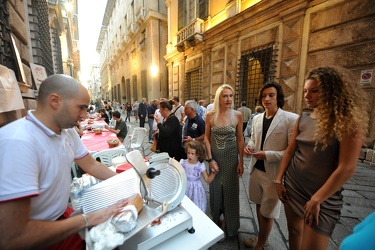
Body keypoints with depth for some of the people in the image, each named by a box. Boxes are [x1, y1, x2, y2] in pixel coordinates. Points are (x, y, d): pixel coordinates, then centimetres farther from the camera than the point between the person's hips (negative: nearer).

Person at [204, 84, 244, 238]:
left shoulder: (237, 115, -9)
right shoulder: (210, 115, -9)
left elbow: (240, 139, -3)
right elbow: (207, 138, -4)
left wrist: (241, 162, -3)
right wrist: (210, 159, -8)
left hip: (231, 157, 0)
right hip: (215, 157, 1)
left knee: (230, 190, 13)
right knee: (215, 189, 17)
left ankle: (229, 224, 42)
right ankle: (216, 219, 46)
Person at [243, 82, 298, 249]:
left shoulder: (291, 119, -14)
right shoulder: (256, 118, 4)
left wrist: (268, 155, -25)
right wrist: (249, 146, -5)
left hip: (274, 173, -5)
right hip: (256, 169, 6)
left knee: (267, 212, 14)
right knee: (259, 205, 24)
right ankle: (261, 236, 50)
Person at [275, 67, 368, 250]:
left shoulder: (348, 121, -13)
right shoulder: (303, 119, 1)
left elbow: (347, 168, -16)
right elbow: (290, 151, 5)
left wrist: (317, 199, -14)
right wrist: (278, 179, 1)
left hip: (323, 197, -4)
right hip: (292, 186, 4)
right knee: (294, 230, 20)